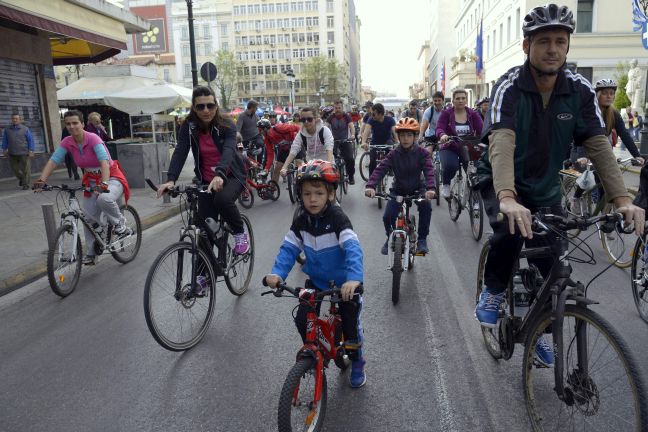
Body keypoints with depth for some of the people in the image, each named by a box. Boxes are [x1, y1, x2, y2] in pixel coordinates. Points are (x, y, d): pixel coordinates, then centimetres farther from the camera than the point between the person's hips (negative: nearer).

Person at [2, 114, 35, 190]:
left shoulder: (25, 129, 0)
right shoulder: (7, 129, 9)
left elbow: (30, 140, -2)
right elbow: (5, 140, 14)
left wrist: (31, 151, -8)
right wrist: (4, 150, 9)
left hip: (24, 153, -3)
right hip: (12, 153, 4)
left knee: (25, 169, -4)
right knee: (15, 168, 11)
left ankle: (26, 184, 4)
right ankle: (21, 178, 37)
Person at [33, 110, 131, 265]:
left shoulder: (93, 139, -22)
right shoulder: (67, 142, -6)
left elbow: (104, 161, -35)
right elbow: (53, 161, -12)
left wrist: (104, 183, -50)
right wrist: (41, 180, -27)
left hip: (111, 177, -6)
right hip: (92, 180, 6)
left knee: (104, 199, -38)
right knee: (90, 217, 6)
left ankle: (121, 226, -13)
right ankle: (90, 254, 22)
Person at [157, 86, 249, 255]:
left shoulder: (226, 125, -16)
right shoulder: (189, 126, -8)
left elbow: (229, 150, -32)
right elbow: (180, 152, -19)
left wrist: (219, 175, -52)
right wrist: (171, 179, -36)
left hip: (231, 176, -3)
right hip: (207, 180, 3)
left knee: (223, 199, -34)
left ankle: (240, 234, -7)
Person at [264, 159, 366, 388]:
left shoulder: (337, 218, -25)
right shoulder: (301, 222, -9)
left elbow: (352, 248, -36)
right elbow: (288, 249, -10)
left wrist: (354, 278, -52)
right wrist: (277, 273, -27)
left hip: (344, 283, -4)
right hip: (316, 280, 4)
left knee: (350, 325, 6)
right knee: (302, 320, -5)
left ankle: (357, 363, 34)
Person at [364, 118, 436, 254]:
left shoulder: (422, 153, -12)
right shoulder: (393, 154, -11)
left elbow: (429, 170, -24)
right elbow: (380, 169, -22)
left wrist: (431, 188, -43)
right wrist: (370, 186, -40)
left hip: (417, 188, -1)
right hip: (398, 189, 1)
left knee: (426, 207, -30)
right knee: (388, 216, -17)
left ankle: (422, 239, -9)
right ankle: (391, 238, 17)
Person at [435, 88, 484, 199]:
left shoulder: (473, 114, 4)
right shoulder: (446, 113, -2)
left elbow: (481, 129, -8)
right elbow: (439, 128, -15)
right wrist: (442, 135, -39)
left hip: (467, 148, 2)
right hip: (449, 148, -2)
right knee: (450, 166, -30)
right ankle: (445, 184, 3)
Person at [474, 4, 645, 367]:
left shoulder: (581, 90, -10)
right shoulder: (509, 87, -22)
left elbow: (598, 145, -16)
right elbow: (502, 142, -37)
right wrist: (507, 199, -53)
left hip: (545, 188, 4)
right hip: (501, 183, -3)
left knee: (554, 268, -2)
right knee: (510, 231, -34)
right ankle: (495, 289, -2)